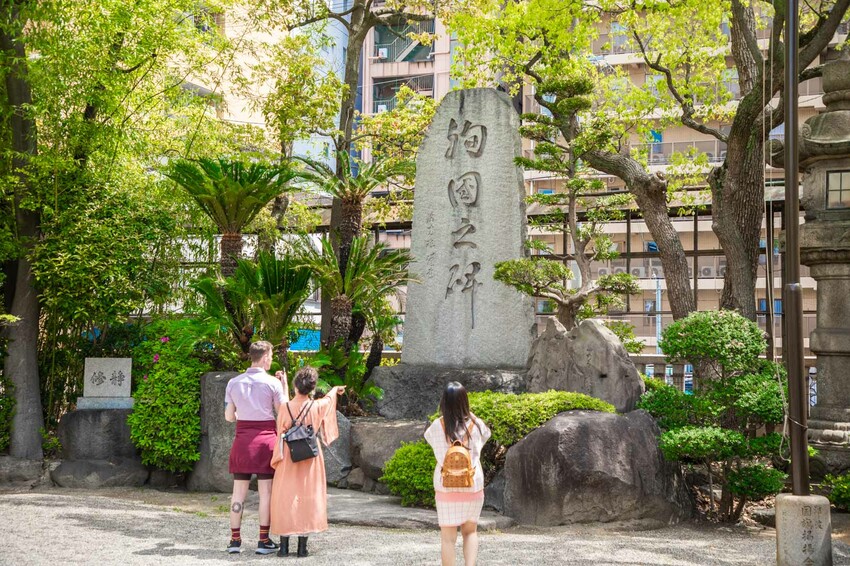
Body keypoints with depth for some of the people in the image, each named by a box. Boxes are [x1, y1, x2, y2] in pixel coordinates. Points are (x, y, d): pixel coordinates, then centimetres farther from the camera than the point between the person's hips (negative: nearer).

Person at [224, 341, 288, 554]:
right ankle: (263, 540, 5)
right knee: (266, 491, 3)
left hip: (242, 438, 3)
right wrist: (285, 384, 7)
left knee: (239, 491, 8)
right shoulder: (272, 382, -6)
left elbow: (229, 416, 7)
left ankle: (235, 539, 9)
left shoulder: (233, 383, 4)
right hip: (266, 437, -3)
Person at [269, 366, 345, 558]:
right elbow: (329, 399, 17)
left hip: (288, 458, -1)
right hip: (311, 457, 1)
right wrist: (335, 390, 39)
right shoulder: (317, 406, -6)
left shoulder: (285, 408, -10)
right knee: (308, 497, 6)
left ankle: (284, 545, 4)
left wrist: (276, 460, 8)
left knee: (285, 497, 5)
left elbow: (280, 434, -3)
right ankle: (302, 546, 5)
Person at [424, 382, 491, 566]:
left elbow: (428, 436, 14)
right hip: (473, 486, 1)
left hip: (446, 487, -1)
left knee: (448, 537, 7)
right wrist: (468, 413, 21)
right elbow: (486, 434, 17)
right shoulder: (475, 424, -7)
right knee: (470, 532, 17)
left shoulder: (438, 426, -10)